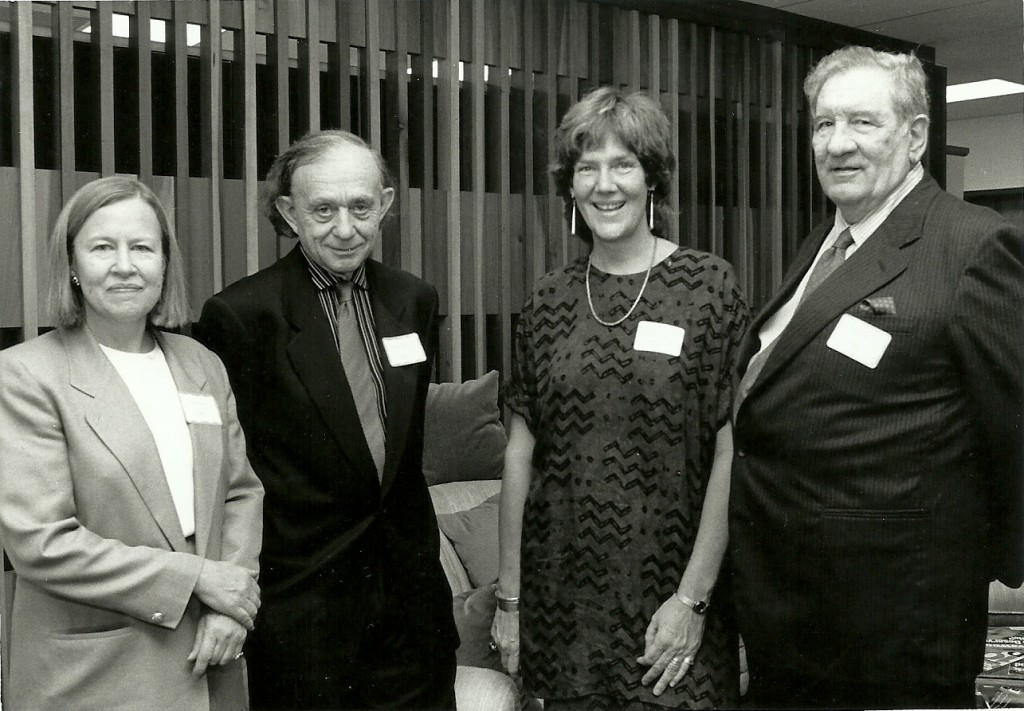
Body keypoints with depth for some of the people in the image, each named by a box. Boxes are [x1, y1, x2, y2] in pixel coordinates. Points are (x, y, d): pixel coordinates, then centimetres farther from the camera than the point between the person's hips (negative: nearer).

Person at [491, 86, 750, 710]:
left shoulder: (708, 285, -6)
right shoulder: (550, 300, 3)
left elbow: (730, 453, -8)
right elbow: (522, 450, 5)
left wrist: (693, 597, -12)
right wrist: (509, 598, 5)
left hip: (669, 600, -3)